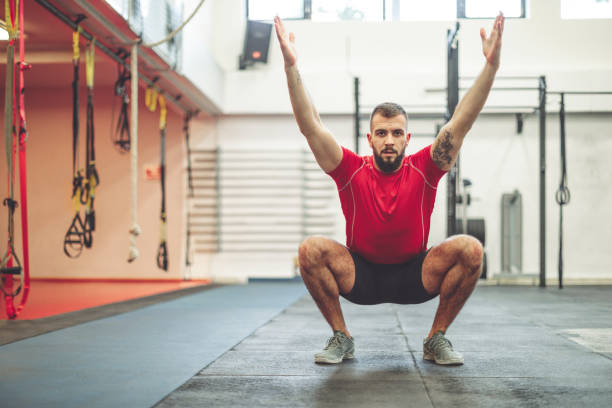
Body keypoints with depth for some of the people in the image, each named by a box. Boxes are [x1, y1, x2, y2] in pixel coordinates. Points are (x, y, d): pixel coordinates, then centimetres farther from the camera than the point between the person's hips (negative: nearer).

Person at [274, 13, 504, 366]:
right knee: (312, 250, -27)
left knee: (470, 249, -25)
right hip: (360, 276, 0)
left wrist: (491, 65, -26)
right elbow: (311, 125, -18)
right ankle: (341, 338, -8)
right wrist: (292, 66, -27)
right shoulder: (352, 171, -11)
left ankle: (437, 339, -7)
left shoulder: (424, 170, -10)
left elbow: (462, 122, -17)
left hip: (416, 277, 1)